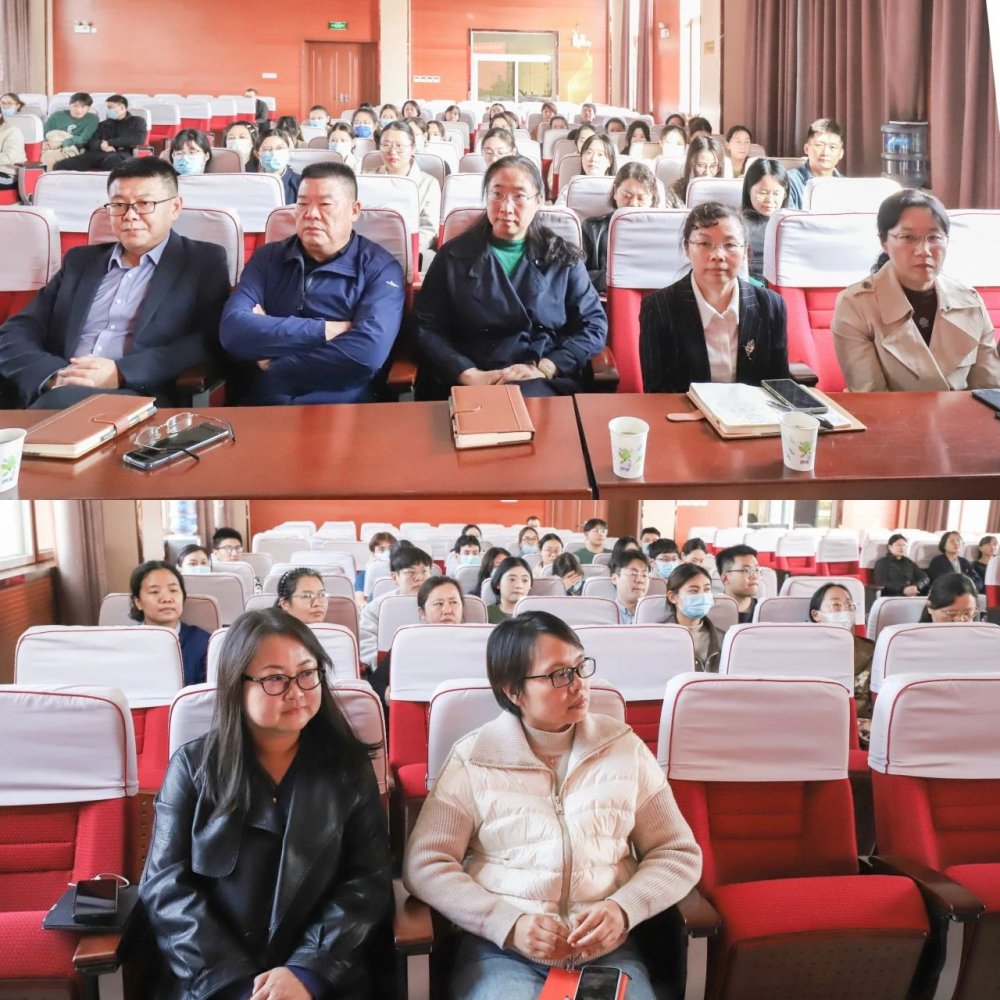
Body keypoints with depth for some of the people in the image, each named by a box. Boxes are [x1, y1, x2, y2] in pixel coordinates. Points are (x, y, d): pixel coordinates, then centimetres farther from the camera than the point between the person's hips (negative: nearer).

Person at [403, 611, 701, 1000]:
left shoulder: (625, 748, 7)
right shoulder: (473, 759, 1)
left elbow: (679, 853, 8)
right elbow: (424, 864, -3)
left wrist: (622, 909, -11)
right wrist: (508, 924, -16)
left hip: (606, 948, 2)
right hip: (499, 948, -2)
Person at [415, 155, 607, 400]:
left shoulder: (563, 258, 13)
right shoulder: (453, 255, 11)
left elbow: (594, 325, 8)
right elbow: (427, 328, 5)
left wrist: (543, 369, -8)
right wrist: (469, 374, -12)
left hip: (546, 383, 0)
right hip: (470, 384, 0)